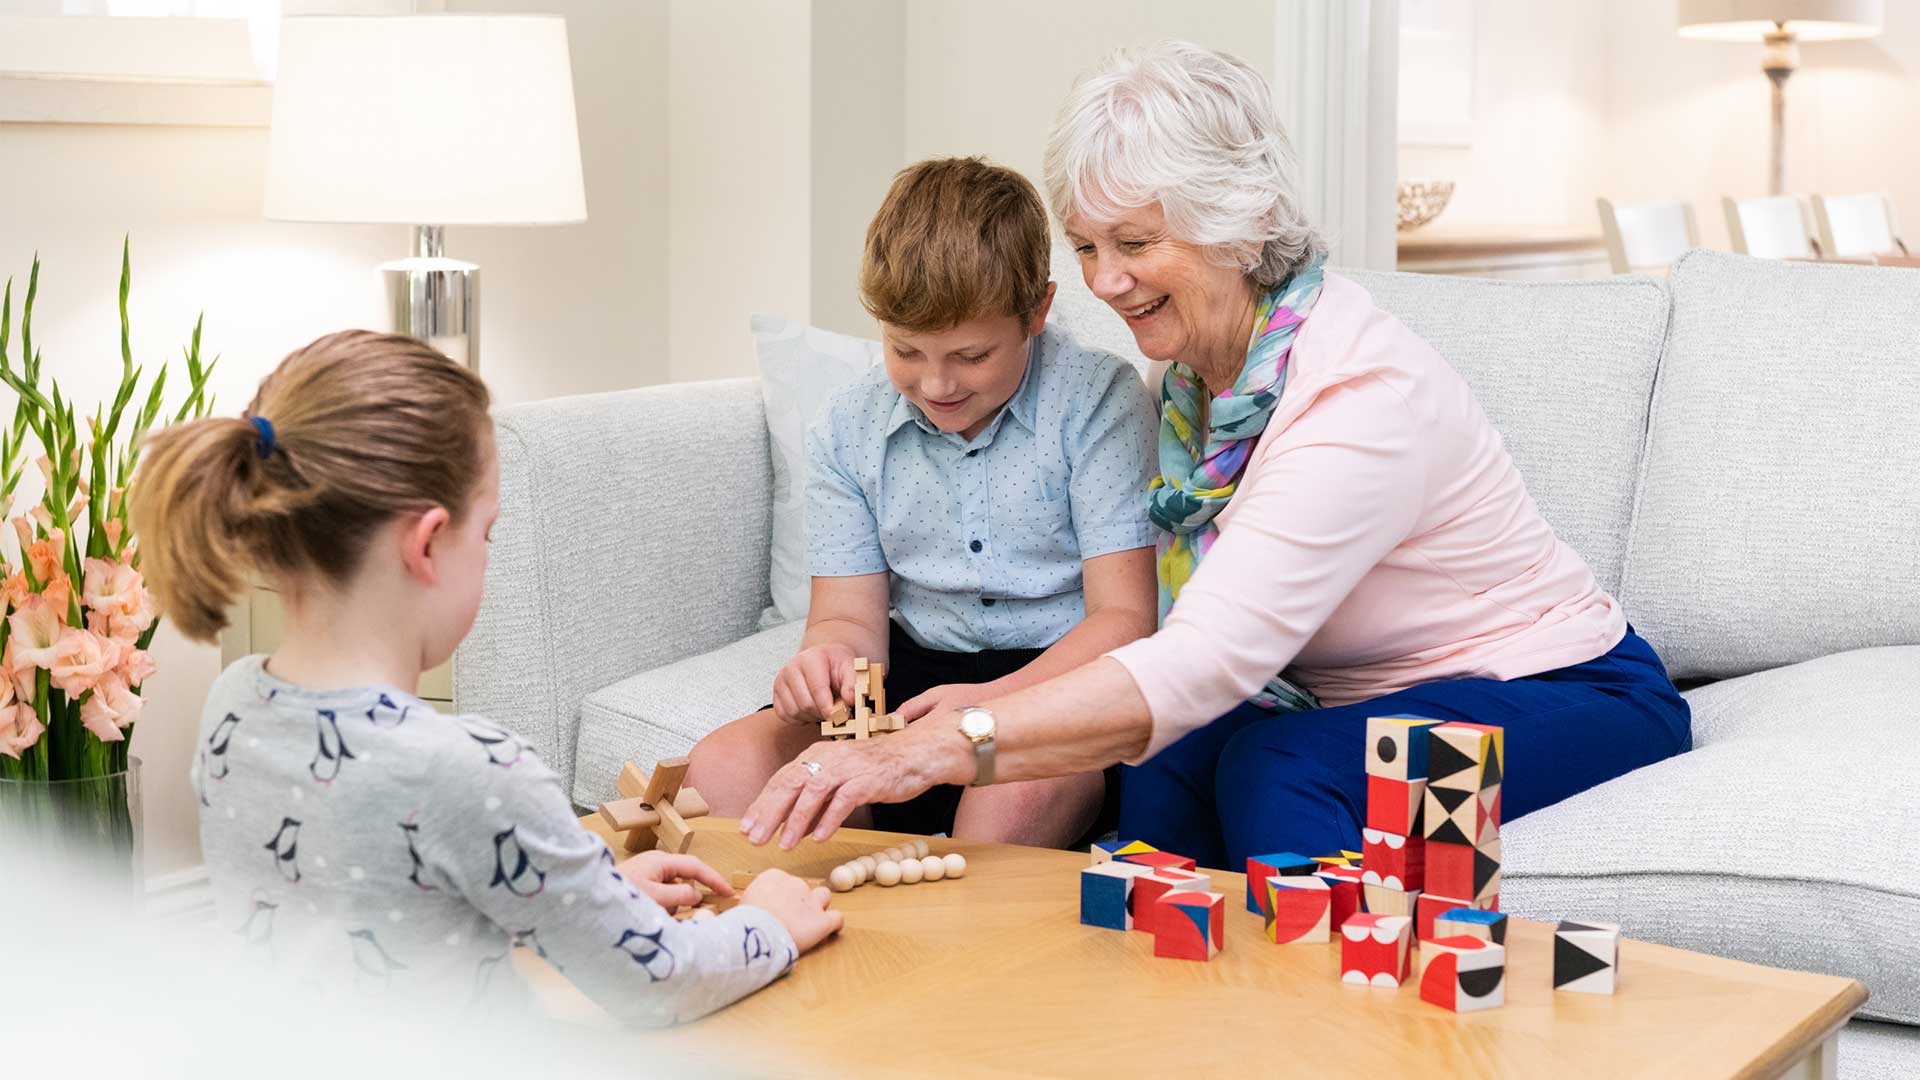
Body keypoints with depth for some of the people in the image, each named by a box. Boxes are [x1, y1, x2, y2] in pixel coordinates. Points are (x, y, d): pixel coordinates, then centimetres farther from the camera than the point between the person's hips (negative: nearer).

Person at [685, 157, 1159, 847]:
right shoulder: (848, 429, 4)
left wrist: (994, 702, -32)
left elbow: (1122, 617, -15)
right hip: (922, 665, 4)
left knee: (1016, 789, -38)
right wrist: (829, 655, -22)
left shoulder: (1099, 402, -11)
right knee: (724, 771, -18)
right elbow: (851, 613, 5)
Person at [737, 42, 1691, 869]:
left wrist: (932, 750, -48)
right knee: (1164, 766, -24)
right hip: (1349, 700, 6)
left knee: (1278, 764, -34)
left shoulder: (1364, 392, -29)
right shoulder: (1196, 364, -2)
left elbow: (1209, 658, -40)